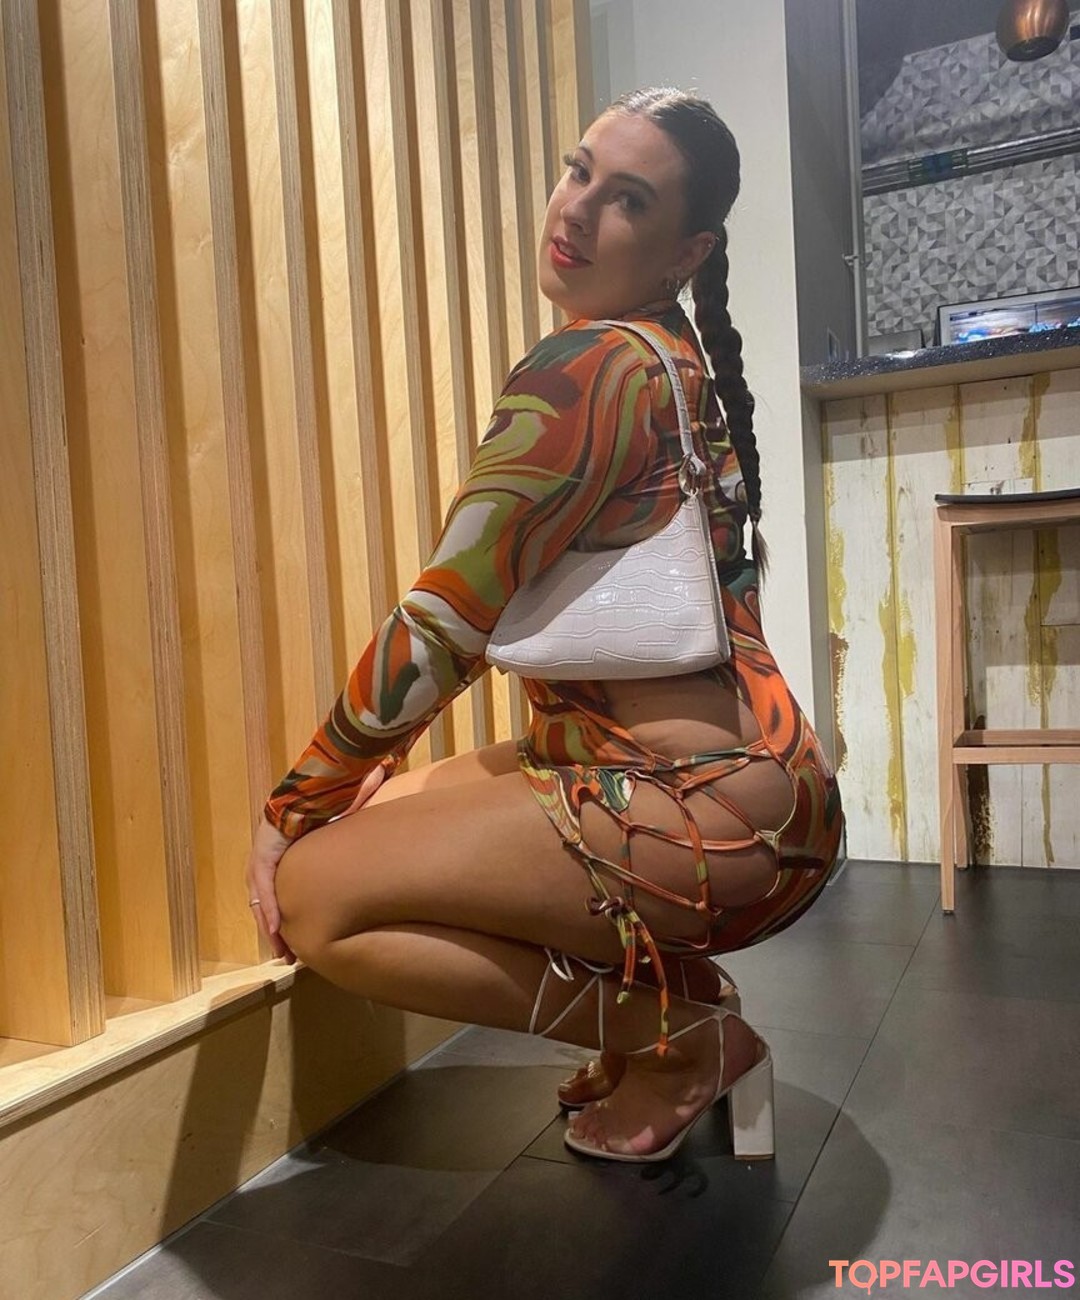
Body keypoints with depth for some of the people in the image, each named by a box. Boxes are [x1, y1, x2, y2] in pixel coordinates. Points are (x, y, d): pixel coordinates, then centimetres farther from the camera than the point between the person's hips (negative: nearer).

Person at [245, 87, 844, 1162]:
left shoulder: (587, 365, -14)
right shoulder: (678, 362, 15)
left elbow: (439, 628, -16)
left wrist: (293, 807, -2)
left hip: (708, 801, -10)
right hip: (734, 765, 10)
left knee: (315, 894, -11)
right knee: (376, 820, 14)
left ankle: (680, 1038, 0)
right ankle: (676, 987, 14)